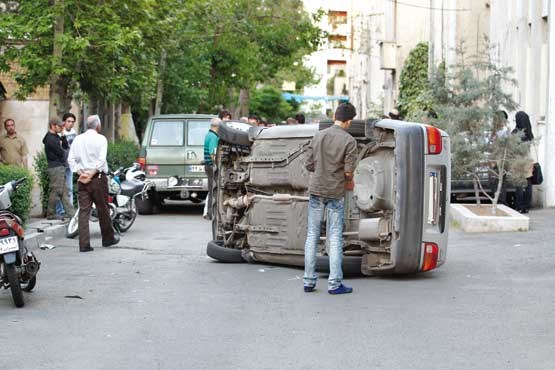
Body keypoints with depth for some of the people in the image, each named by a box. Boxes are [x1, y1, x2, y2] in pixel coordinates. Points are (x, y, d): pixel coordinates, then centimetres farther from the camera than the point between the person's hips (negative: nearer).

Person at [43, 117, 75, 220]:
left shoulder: (56, 137, 16)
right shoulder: (50, 139, -16)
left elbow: (66, 146, 13)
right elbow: (61, 152, -17)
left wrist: (63, 135, 5)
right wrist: (60, 145, 5)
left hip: (60, 167, 10)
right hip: (56, 168, -10)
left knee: (64, 192, 8)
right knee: (56, 191, -5)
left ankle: (71, 213, 9)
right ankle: (50, 214, 3)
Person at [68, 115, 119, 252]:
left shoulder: (78, 139, 8)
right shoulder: (100, 139, -5)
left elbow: (71, 159, 2)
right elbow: (101, 160, -15)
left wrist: (80, 173, -3)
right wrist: (91, 174, -12)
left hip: (82, 179, 3)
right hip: (98, 178, -3)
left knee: (83, 211, 1)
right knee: (103, 210, 10)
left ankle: (84, 244, -5)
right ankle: (108, 238, 26)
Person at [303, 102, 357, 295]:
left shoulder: (318, 136, 2)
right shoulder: (349, 141, -10)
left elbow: (309, 164, 2)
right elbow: (348, 171, -13)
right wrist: (349, 182, 8)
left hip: (316, 190, 3)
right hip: (335, 192, -3)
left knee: (312, 235, 9)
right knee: (335, 238, 3)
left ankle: (309, 281, 10)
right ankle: (334, 283, 4)